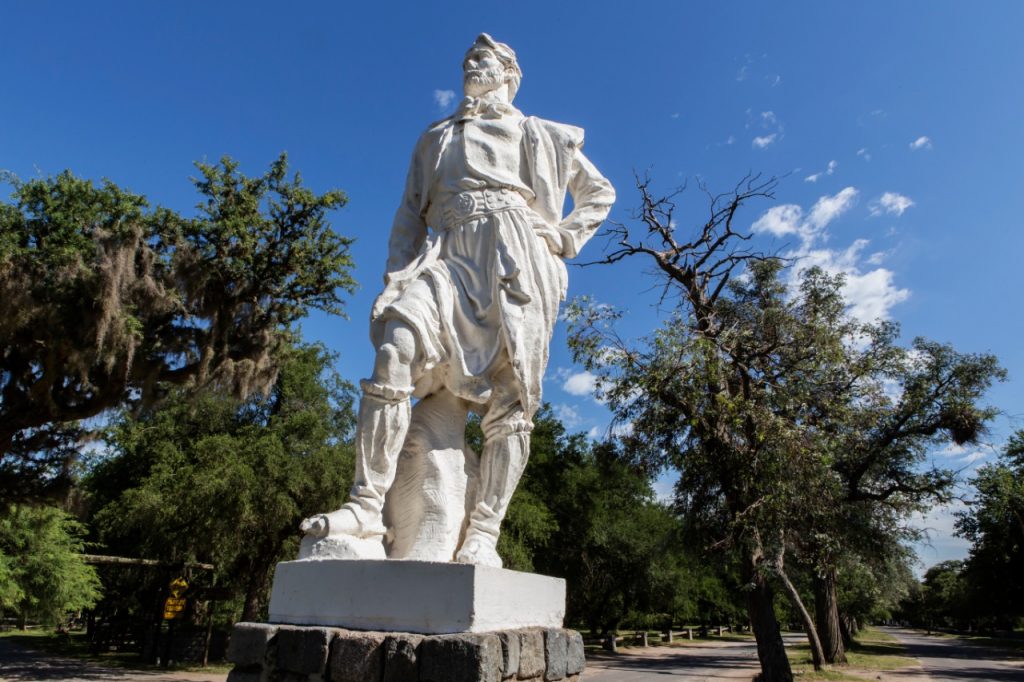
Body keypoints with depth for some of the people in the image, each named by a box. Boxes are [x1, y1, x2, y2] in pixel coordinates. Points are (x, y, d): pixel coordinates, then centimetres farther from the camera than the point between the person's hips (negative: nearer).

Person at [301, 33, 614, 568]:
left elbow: (599, 192, 28)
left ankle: (483, 535, -12)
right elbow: (410, 215, 18)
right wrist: (396, 277, 1)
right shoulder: (435, 139, 27)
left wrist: (565, 239, 11)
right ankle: (366, 505, -24)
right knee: (395, 351, -26)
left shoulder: (542, 136, 23)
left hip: (517, 263, -1)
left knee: (510, 400, -13)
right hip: (450, 258, 1)